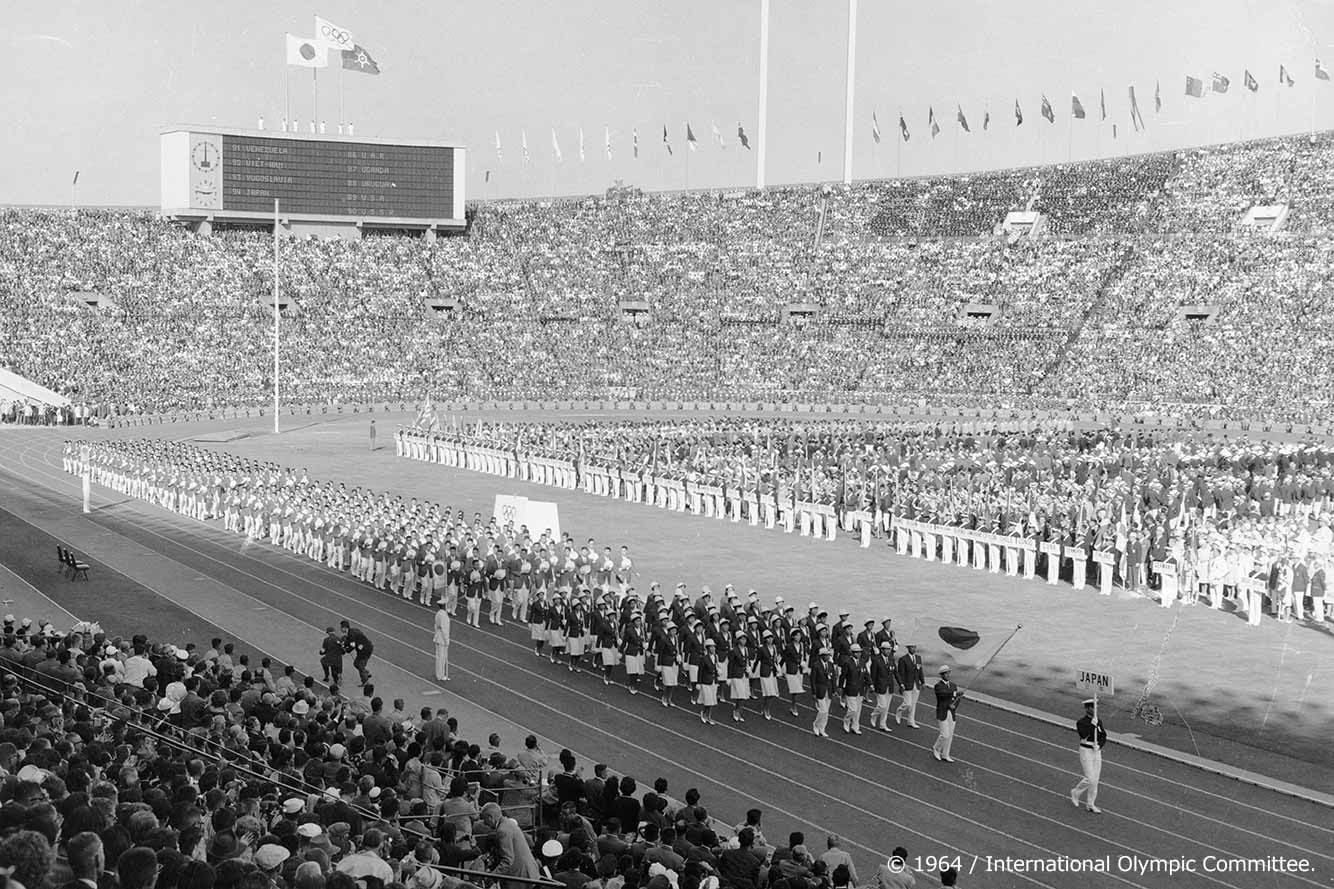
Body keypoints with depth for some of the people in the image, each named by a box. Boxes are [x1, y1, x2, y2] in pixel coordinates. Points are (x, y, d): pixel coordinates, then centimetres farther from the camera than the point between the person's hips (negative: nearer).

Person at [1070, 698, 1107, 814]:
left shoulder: (1099, 721, 7)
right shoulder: (1081, 722, -11)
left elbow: (1104, 736, 6)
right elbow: (1084, 734, -26)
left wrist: (1099, 745, -12)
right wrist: (1092, 725, -26)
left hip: (1097, 751, 6)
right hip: (1086, 751, -6)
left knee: (1095, 779, 7)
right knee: (1090, 779, -10)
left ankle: (1091, 804, 16)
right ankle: (1075, 793, 15)